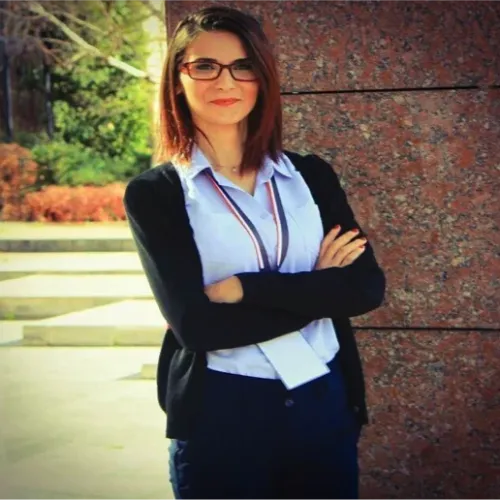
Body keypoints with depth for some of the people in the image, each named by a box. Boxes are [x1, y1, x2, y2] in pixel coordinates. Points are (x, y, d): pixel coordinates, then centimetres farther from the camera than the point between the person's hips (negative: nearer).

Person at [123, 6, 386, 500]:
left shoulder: (311, 176, 5)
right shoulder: (154, 193, -5)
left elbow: (367, 287, -7)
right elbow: (196, 324, -16)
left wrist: (246, 289, -15)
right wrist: (316, 289, -10)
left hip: (325, 402, 3)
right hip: (220, 416, -3)